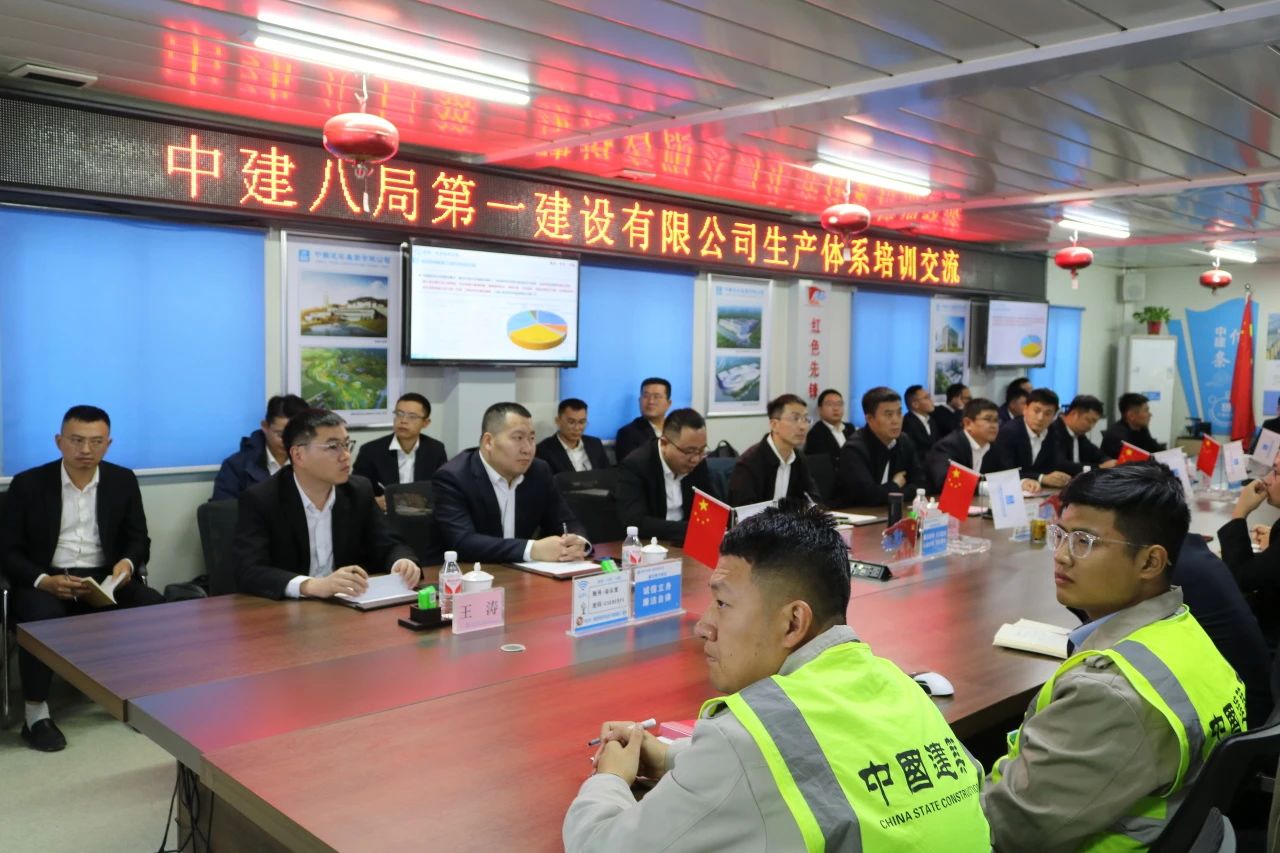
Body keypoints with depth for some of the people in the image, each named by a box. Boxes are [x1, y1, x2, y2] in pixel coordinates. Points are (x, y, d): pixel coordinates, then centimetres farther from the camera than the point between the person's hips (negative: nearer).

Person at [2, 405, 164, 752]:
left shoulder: (123, 481, 6)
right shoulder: (28, 484, -2)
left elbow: (139, 540, 10)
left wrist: (127, 563, -14)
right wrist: (43, 581, -21)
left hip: (105, 578, 2)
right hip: (45, 581, -2)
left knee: (154, 605, -25)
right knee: (42, 617, -36)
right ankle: (36, 713, -19)